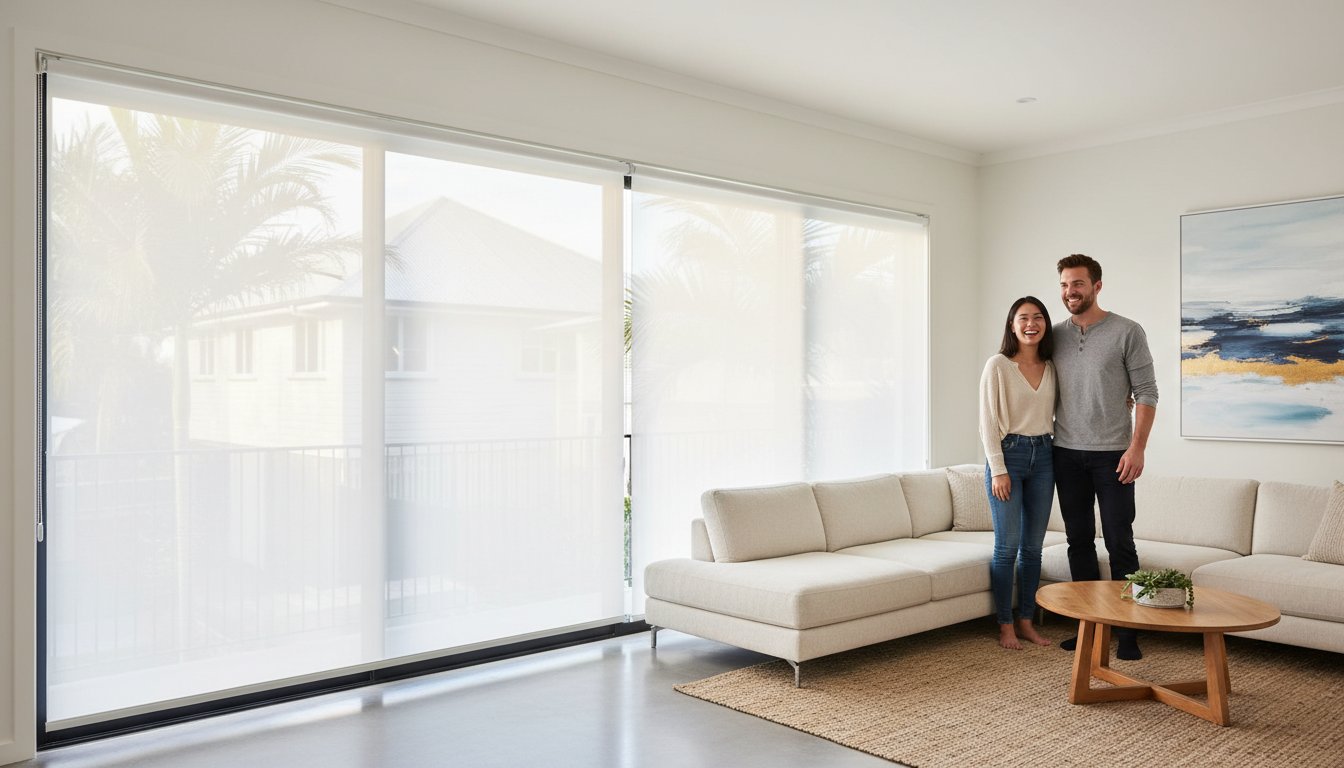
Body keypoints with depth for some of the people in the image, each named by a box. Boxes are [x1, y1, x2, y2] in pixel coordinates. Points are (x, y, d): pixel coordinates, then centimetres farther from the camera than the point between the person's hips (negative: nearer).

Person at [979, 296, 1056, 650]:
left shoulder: (1051, 369, 9)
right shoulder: (998, 366, -6)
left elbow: (1054, 415, 18)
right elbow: (988, 422, -9)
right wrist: (998, 470, -13)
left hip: (1042, 456, 5)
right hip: (1008, 454, -5)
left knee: (1033, 547, 9)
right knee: (1007, 546, -2)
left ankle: (1026, 621, 20)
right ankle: (1005, 625, 8)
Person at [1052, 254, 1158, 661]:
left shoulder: (1127, 332, -5)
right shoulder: (1055, 335, 8)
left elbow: (1146, 393, -7)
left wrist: (1137, 447, -14)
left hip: (1112, 454, -4)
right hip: (1066, 454, 4)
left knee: (1119, 543, -2)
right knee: (1079, 541, 9)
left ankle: (1127, 631, 7)